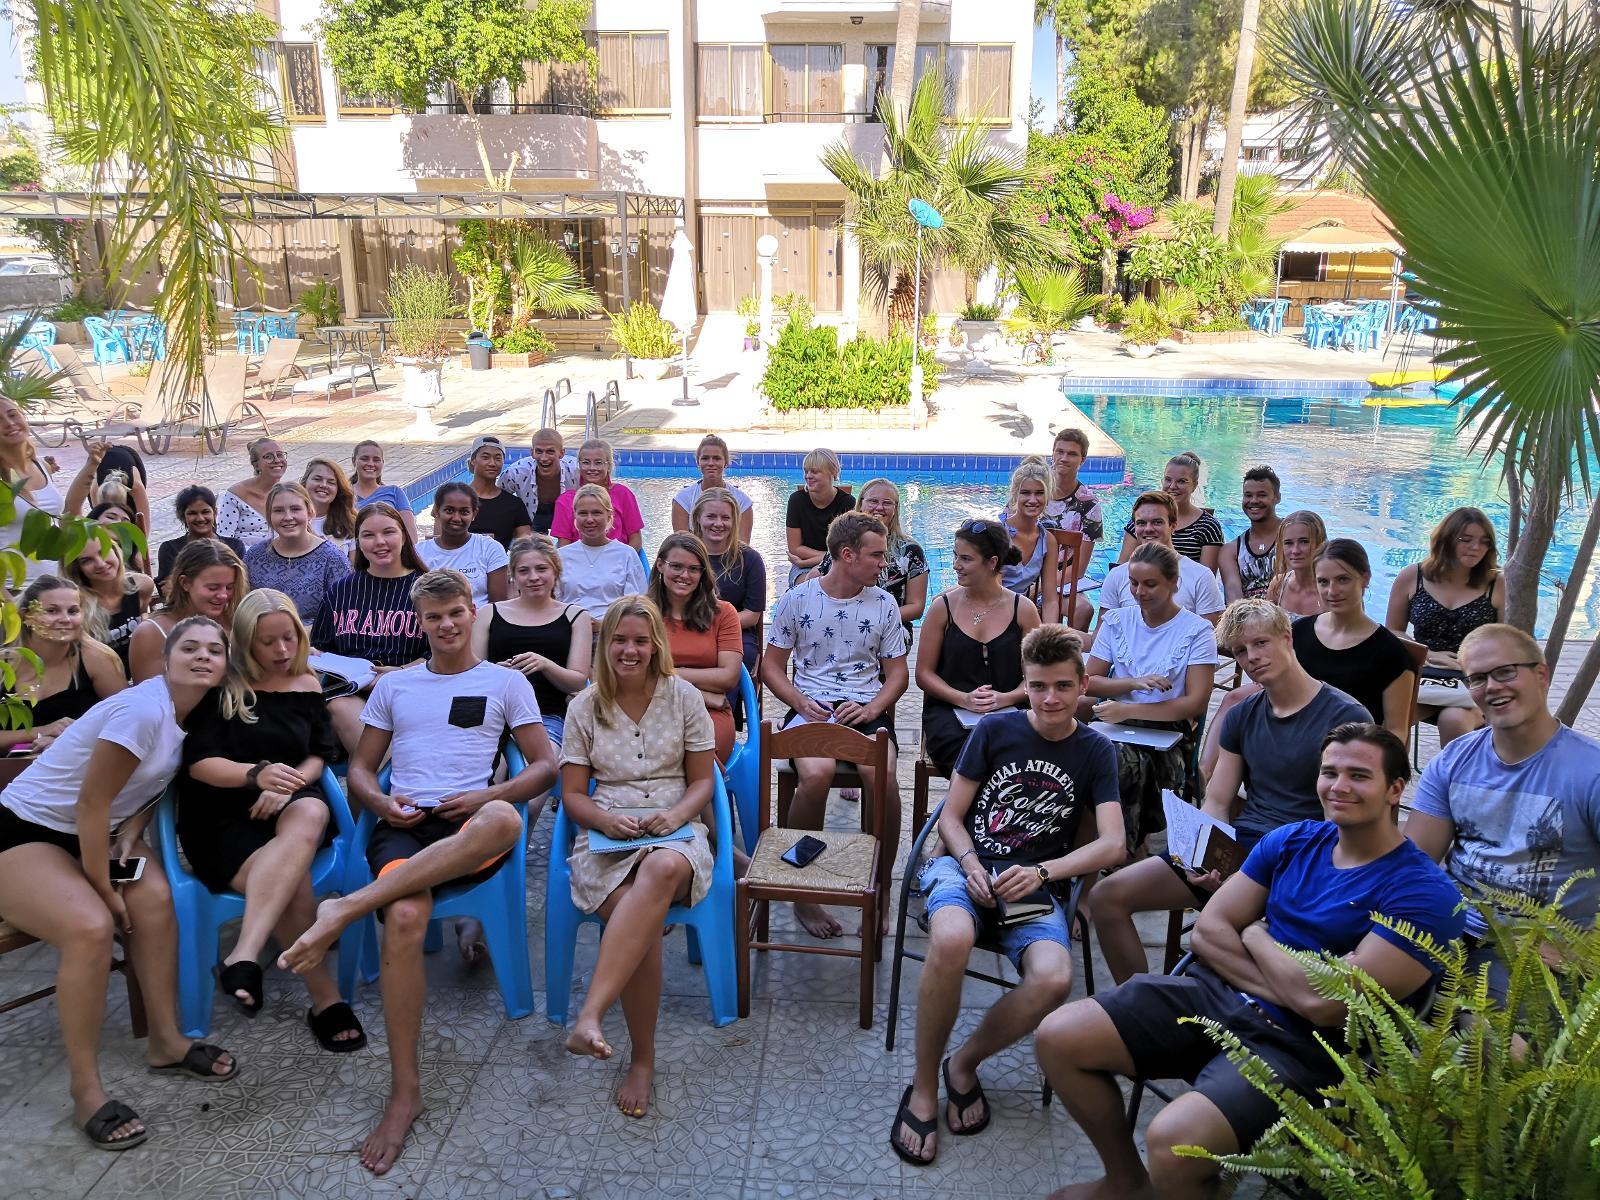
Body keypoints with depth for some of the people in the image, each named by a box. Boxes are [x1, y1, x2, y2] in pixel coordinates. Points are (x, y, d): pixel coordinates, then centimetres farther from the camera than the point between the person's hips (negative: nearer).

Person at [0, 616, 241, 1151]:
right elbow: (91, 803, -24)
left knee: (154, 898, -20)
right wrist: (104, 889, -16)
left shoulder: (191, 714, -1)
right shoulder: (143, 710, -27)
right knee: (91, 927, -30)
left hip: (94, 832, 7)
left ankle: (166, 1042, -5)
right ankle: (85, 1091, -16)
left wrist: (134, 827, -9)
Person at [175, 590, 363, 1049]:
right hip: (221, 816, -2)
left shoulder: (306, 685, 14)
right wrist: (257, 775, -25)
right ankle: (326, 1001, -27)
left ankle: (242, 958, -47)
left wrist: (288, 785, -11)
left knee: (311, 815, -39)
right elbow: (198, 762, -5)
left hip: (288, 804, 2)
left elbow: (318, 756, 12)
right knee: (293, 882, -34)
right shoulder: (221, 687, 3)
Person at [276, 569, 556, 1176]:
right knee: (404, 919, -33)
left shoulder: (506, 682, 16)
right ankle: (405, 1090, -22)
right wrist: (382, 802, -2)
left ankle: (346, 908, -41)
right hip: (403, 826, 1)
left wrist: (486, 796, -9)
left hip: (469, 829, -1)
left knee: (504, 819, -41)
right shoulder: (393, 685, 23)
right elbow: (359, 769, 22)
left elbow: (544, 766, 9)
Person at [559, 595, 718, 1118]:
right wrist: (607, 820, -13)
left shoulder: (684, 697, 8)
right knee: (643, 923, -33)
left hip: (674, 833, 0)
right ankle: (643, 1059, -19)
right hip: (606, 837, 0)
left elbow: (702, 782, 10)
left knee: (662, 870, -41)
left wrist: (675, 815, -12)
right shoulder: (585, 707, 9)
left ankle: (589, 1017, -46)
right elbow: (573, 796, 10)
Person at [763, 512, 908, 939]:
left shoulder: (883, 604, 10)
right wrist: (801, 703, -10)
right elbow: (772, 667, 9)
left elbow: (897, 674, 13)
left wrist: (872, 709, -7)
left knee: (884, 779, -30)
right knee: (816, 773, -34)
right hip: (812, 706, -1)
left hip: (867, 709, 1)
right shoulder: (798, 598, 5)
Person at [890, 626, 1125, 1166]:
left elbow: (1112, 844, -2)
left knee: (1053, 979, -32)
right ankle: (924, 1088, -14)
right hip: (965, 865, -1)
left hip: (1035, 885, 1)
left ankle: (965, 1062, -2)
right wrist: (971, 866, -15)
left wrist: (1040, 872, -17)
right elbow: (951, 816, 6)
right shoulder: (995, 729, 3)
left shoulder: (1095, 752, 6)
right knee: (951, 940, -37)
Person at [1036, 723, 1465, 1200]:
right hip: (1217, 992, 6)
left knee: (1172, 1141, -32)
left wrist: (1256, 936, -4)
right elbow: (1206, 932, 3)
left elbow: (1323, 1004, -20)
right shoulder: (1292, 841, 7)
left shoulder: (1423, 892, -12)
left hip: (1299, 1044, -6)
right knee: (1058, 1038, -7)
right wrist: (1283, 985, -13)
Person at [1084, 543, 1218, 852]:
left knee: (1128, 763, -34)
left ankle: (1125, 848, -14)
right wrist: (1134, 683, -10)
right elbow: (1090, 683, 10)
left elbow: (1196, 703, -7)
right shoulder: (1115, 621, 14)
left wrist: (1128, 710, -15)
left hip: (1167, 730, -2)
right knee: (1126, 761, -33)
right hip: (1114, 723, 3)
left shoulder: (1197, 630, 2)